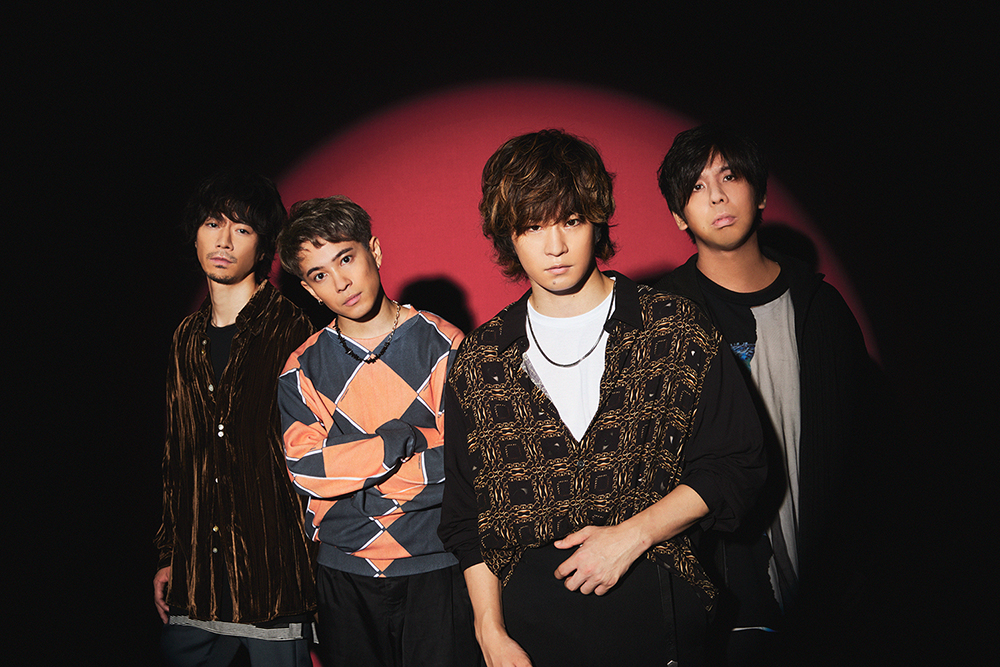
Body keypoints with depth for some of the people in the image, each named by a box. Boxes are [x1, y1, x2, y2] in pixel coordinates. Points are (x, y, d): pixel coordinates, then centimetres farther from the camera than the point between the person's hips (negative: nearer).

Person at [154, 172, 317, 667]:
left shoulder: (292, 331, -7)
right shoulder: (188, 339, 12)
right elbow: (177, 455, 16)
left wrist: (316, 561, -10)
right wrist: (168, 556, 16)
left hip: (273, 568, -5)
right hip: (196, 573, 6)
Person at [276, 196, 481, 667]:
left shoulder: (444, 347, -6)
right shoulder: (303, 369, 3)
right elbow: (304, 472, -9)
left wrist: (348, 465, -12)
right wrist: (405, 439, -16)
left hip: (435, 569, -2)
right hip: (344, 572, 3)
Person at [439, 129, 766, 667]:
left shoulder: (677, 330, -4)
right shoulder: (478, 362, 0)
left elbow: (737, 465, -3)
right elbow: (465, 516, 4)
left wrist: (632, 535, -12)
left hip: (660, 617, 0)